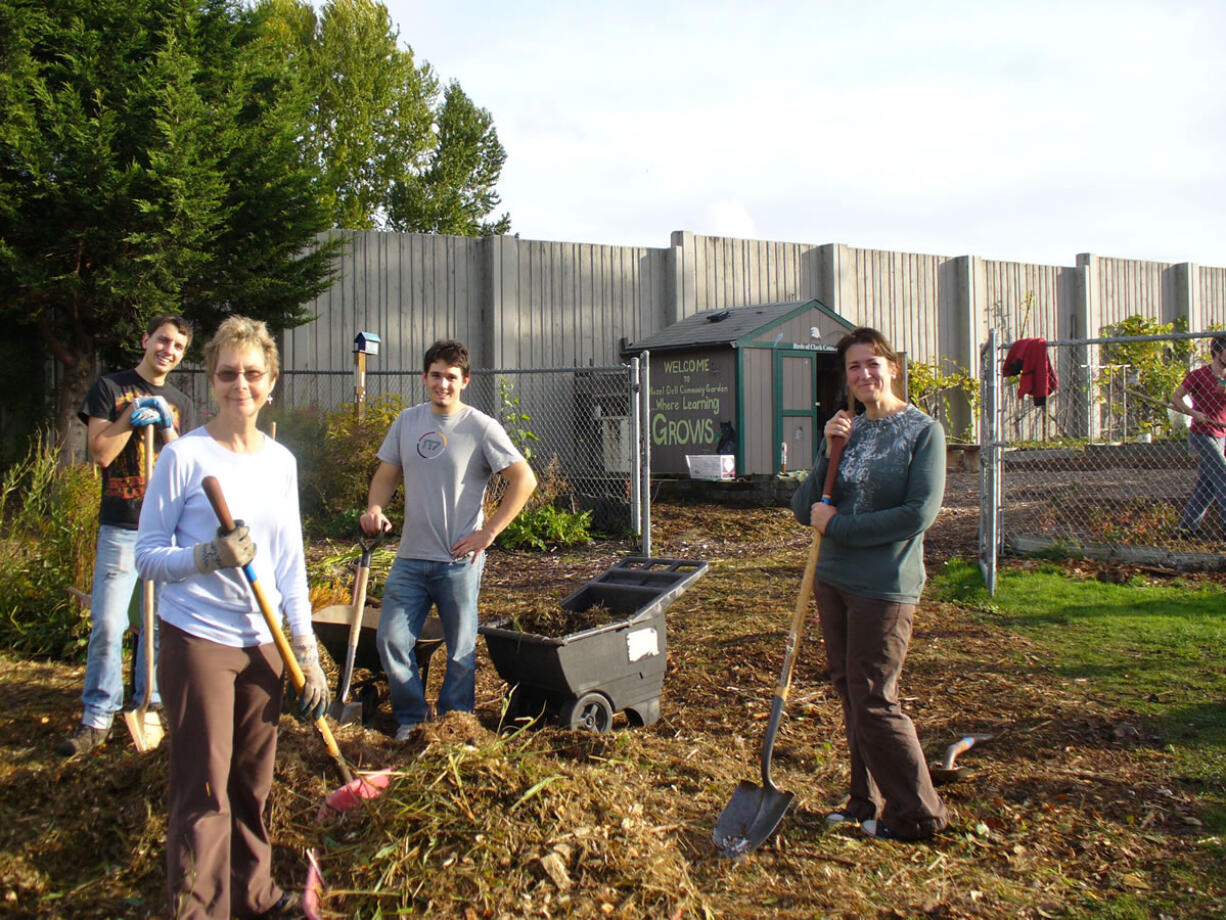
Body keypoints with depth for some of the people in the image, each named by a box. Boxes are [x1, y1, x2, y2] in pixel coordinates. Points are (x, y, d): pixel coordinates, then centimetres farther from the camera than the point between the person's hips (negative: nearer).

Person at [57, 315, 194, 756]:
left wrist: (166, 428, -8)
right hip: (121, 526, -4)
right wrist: (131, 417, -14)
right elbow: (100, 453, -6)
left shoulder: (179, 404, 13)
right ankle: (98, 717, 0)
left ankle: (150, 700, 23)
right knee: (107, 625, -8)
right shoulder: (109, 388, 2)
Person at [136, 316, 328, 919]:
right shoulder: (185, 456, -8)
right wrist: (209, 557, -24)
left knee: (253, 782, 13)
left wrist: (307, 652, 10)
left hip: (261, 643, 5)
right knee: (204, 791, -2)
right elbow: (148, 555, -6)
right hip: (197, 641, -5)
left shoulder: (281, 461, 8)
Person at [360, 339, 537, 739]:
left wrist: (487, 533, -13)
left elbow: (524, 480, -10)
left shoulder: (481, 428, -8)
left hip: (459, 560, -4)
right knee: (391, 640, 3)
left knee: (461, 651, 6)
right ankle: (410, 719, 22)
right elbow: (387, 474, 17)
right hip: (410, 557, 4)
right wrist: (374, 509, -5)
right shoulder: (406, 421, 8)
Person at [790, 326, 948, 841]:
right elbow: (804, 510, 3)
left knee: (873, 702, -2)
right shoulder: (845, 431, 8)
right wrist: (829, 454, -11)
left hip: (885, 587, -6)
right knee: (849, 693, 13)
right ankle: (868, 803, 28)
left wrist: (837, 525, -15)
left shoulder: (923, 432, -7)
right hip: (832, 580, 6)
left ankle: (917, 816, 15)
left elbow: (919, 514, -18)